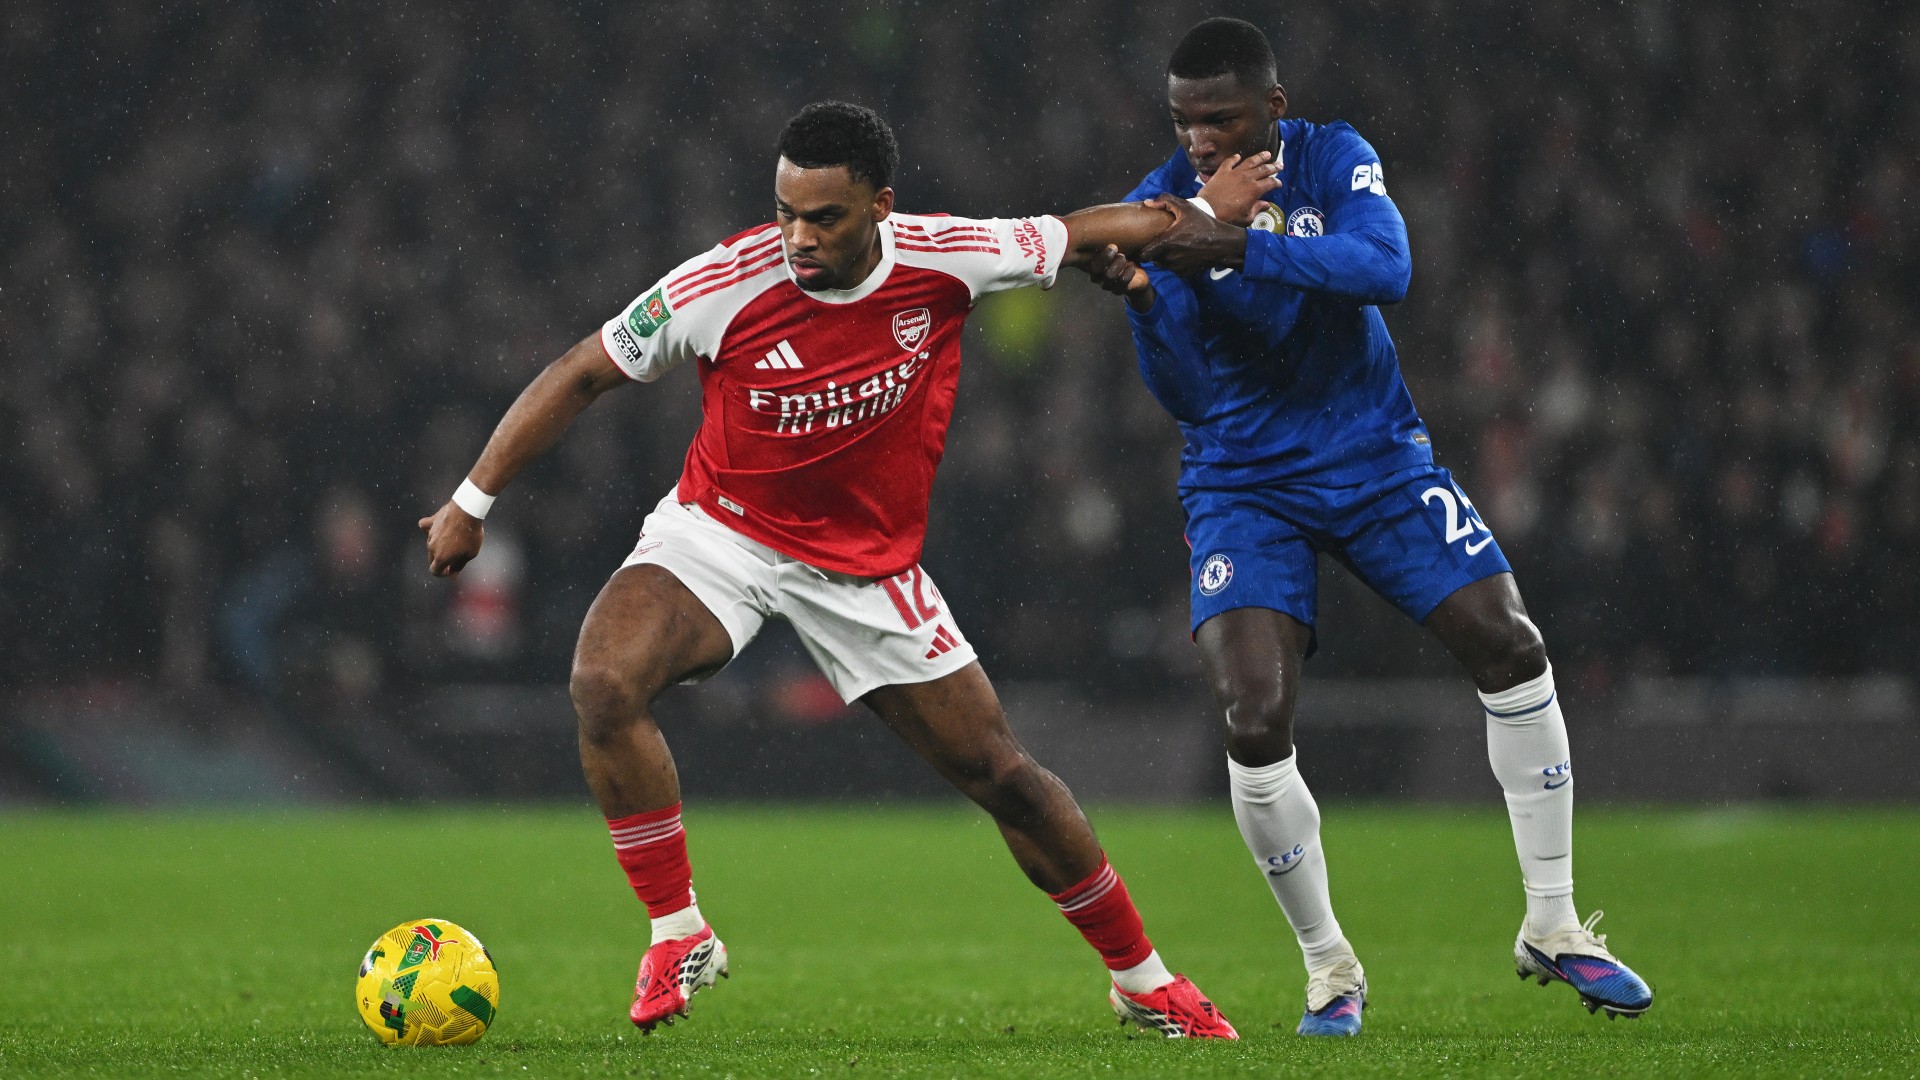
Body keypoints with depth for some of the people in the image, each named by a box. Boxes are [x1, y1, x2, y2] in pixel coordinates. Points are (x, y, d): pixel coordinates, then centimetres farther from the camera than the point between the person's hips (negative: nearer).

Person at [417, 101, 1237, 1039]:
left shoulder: (945, 260, -17)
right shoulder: (722, 286, -22)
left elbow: (1077, 234, 3)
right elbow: (585, 373, -10)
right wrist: (472, 500, -8)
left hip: (867, 566, 1)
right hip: (717, 533, -1)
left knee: (1002, 776, 3)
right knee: (604, 686, -29)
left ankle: (1141, 979, 23)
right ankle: (679, 936, -14)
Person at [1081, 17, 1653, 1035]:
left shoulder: (1333, 159, -7)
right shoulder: (1159, 208, -9)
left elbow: (1386, 266, -28)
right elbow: (1185, 397, -12)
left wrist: (1237, 246, -39)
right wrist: (1139, 294, -31)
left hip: (1375, 454, 1)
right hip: (1244, 485, -1)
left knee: (1511, 651, -9)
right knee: (1254, 722, -18)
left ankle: (1552, 927, 7)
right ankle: (1328, 966, 2)